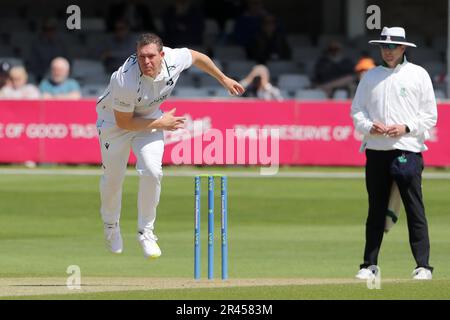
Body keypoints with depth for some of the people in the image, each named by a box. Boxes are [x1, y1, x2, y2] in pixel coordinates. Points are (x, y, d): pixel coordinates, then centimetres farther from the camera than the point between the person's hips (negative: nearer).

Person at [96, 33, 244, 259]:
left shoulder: (174, 59, -26)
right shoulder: (125, 81, -39)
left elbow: (197, 57, -1)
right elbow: (123, 122, -25)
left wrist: (224, 79, 12)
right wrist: (161, 124, -21)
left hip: (149, 118, 3)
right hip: (114, 119, -3)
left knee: (152, 172, -16)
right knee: (113, 177, 5)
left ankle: (146, 232, 2)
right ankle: (110, 225, 37)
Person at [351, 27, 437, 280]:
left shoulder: (418, 75, 5)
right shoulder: (370, 76, 14)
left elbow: (430, 116, 3)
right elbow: (356, 110, 14)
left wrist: (406, 128, -12)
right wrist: (369, 126, -6)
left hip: (408, 150, -3)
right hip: (376, 151, 3)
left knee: (415, 210, -7)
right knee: (376, 210, 7)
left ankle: (423, 266, -6)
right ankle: (370, 264, 12)